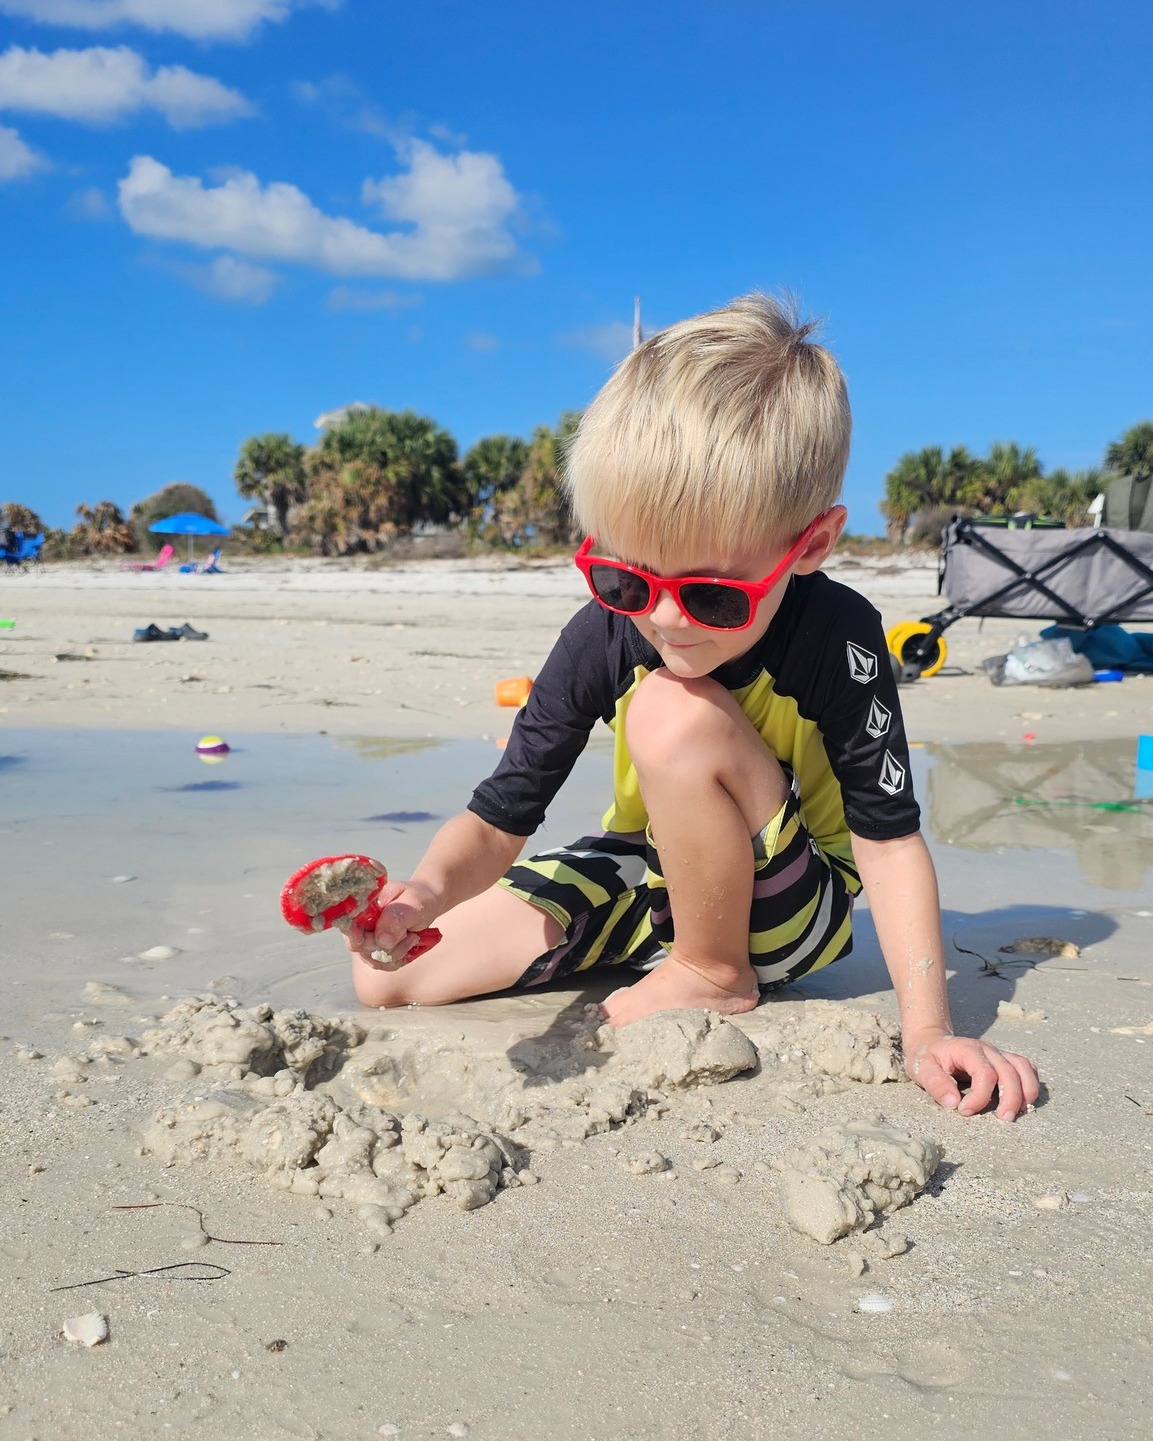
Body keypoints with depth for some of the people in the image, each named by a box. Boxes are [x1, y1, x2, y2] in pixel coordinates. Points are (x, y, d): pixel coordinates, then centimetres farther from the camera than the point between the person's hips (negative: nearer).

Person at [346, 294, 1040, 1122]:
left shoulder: (837, 639, -27)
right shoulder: (605, 635, -19)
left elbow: (889, 840, -22)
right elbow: (496, 823, -18)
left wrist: (928, 1029, -30)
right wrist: (426, 896, -40)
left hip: (785, 918, -4)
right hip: (653, 880, 5)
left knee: (676, 714, -34)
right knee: (386, 976, -4)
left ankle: (716, 976, -11)